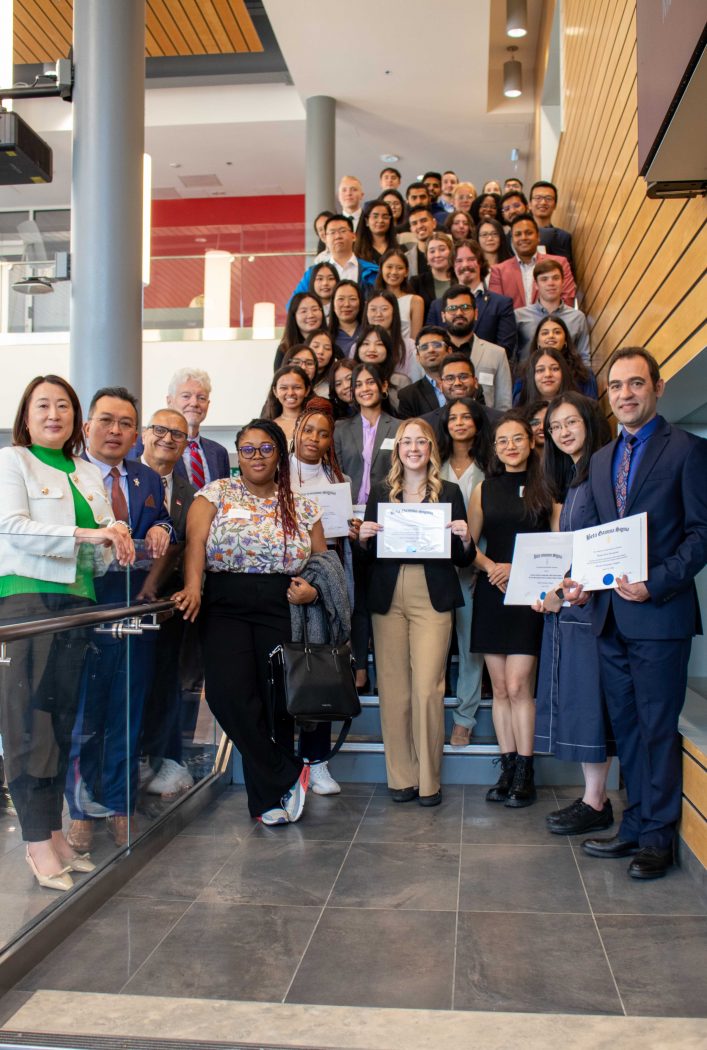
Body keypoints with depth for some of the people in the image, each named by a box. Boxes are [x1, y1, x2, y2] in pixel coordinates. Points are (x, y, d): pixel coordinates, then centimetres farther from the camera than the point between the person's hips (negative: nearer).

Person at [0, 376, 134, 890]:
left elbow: (104, 549, 17)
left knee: (64, 719, 7)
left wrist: (114, 540, -8)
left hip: (78, 602, 5)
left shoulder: (90, 474, 19)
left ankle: (53, 832, 15)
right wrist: (85, 534, -18)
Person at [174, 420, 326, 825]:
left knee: (278, 700, -4)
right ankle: (288, 777, 1)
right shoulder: (216, 495, 8)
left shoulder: (302, 507, 13)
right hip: (226, 607, -1)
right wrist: (193, 586, -22)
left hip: (282, 610, 1)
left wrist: (313, 589, -6)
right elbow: (196, 540, -6)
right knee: (229, 692, -18)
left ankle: (268, 797, 20)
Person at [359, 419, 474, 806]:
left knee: (427, 690, -7)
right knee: (393, 690, 2)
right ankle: (401, 777, 13)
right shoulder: (381, 493, 12)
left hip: (432, 599, -2)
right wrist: (363, 538, -7)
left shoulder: (449, 493, 8)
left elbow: (463, 559, 10)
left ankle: (429, 780, 6)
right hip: (388, 598, 2)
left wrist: (465, 538, -10)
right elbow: (368, 556, 14)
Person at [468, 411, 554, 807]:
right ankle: (508, 769, 14)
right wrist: (491, 566, -8)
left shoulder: (546, 488, 3)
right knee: (500, 688, 6)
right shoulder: (484, 490, 11)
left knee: (518, 685, -8)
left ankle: (525, 774, 3)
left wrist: (519, 568, -13)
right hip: (491, 594, 3)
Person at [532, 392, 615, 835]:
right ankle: (594, 796, 17)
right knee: (576, 698, 9)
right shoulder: (571, 479, 19)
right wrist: (550, 589, 5)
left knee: (589, 697, -4)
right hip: (565, 601, 9)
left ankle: (596, 803, 5)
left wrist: (566, 590, -15)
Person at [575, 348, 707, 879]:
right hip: (611, 614, 7)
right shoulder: (601, 460, 17)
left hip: (659, 613, -6)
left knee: (658, 728, 2)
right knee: (626, 727, 13)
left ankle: (657, 837, 15)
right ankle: (636, 827, 25)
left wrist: (655, 583, -19)